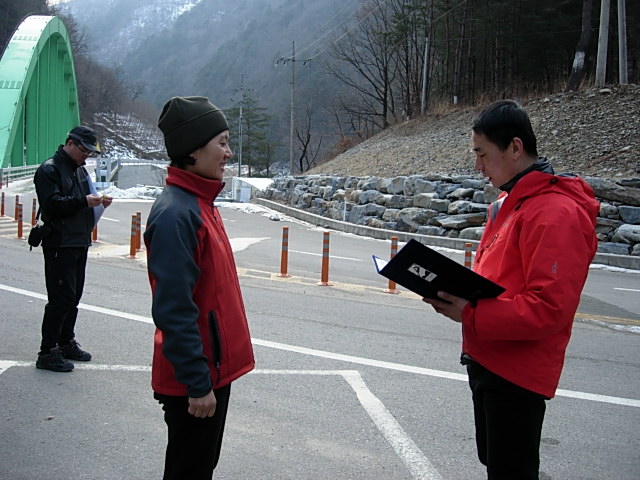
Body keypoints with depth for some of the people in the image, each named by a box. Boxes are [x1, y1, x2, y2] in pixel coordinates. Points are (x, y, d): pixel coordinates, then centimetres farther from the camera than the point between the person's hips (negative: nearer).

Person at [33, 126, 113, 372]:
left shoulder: (80, 169, 18)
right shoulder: (49, 169, -9)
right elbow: (52, 204, -20)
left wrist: (98, 201, 4)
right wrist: (84, 201, -24)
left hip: (79, 242, 9)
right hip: (60, 244, -9)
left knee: (73, 296, 14)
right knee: (61, 297, -9)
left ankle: (66, 343, 25)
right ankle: (47, 352, -3)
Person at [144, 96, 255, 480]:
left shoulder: (201, 203, 8)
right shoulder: (175, 214, -22)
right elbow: (173, 310, -25)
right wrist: (197, 383, -22)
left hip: (213, 369, 9)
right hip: (194, 379, -9)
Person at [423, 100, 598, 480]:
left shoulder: (555, 212, -21)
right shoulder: (510, 202, 11)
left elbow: (549, 308, -26)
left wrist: (471, 315, -24)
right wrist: (459, 294, 2)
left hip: (517, 374, -10)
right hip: (488, 361, 10)